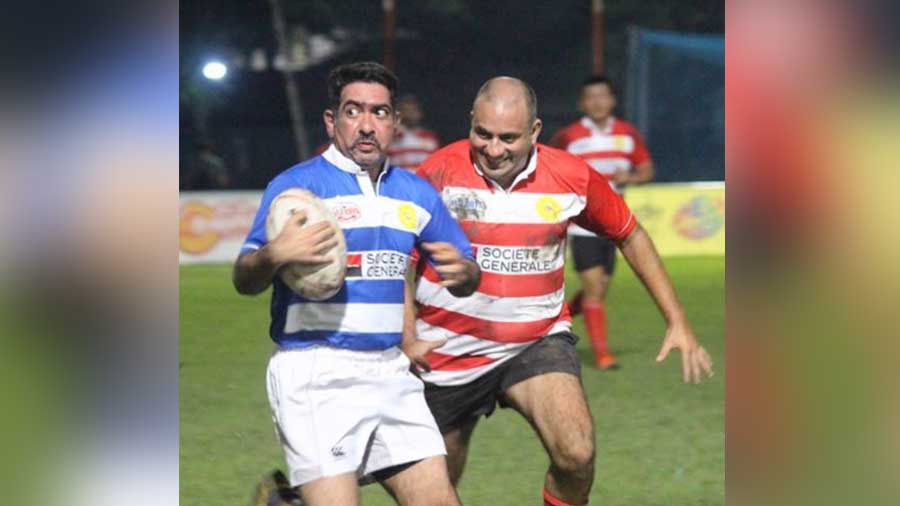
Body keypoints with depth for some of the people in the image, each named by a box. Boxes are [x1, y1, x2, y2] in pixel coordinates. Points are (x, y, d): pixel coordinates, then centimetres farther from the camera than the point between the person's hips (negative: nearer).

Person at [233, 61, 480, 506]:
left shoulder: (415, 193, 11)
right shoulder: (295, 185, -5)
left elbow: (465, 277, 18)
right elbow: (245, 281, -11)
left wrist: (462, 273, -6)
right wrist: (273, 256, -34)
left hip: (389, 371, 6)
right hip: (315, 374, -5)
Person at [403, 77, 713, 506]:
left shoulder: (571, 177, -7)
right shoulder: (440, 173, -12)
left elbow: (630, 236, 8)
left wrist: (677, 323, 6)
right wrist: (406, 337, -13)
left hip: (539, 340, 0)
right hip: (448, 351, 0)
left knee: (576, 453, -25)